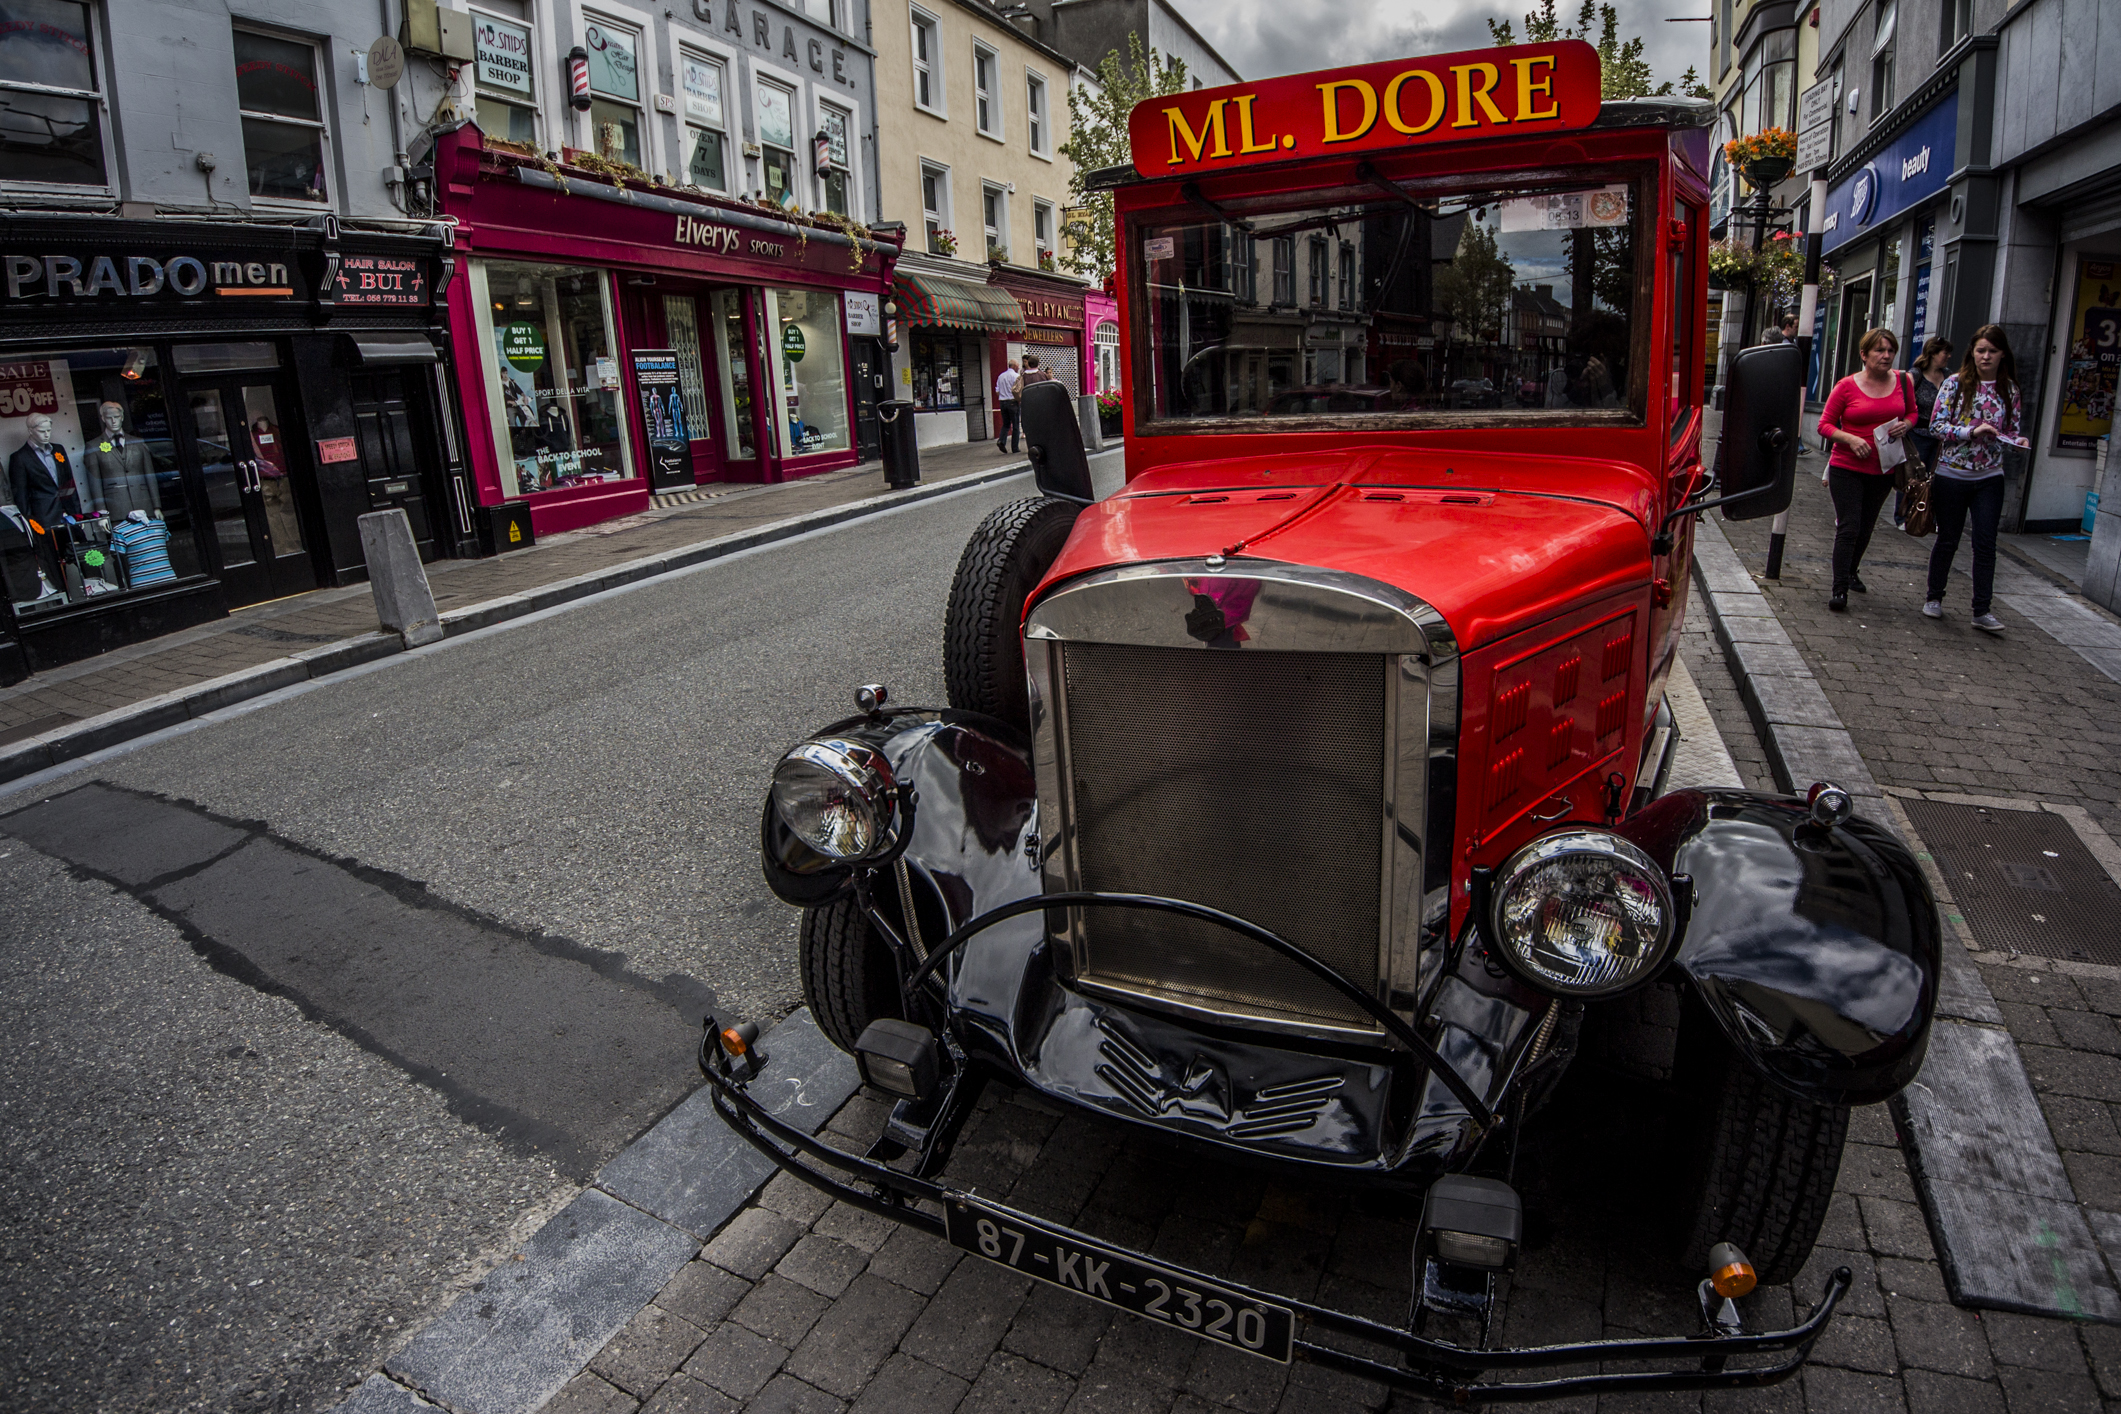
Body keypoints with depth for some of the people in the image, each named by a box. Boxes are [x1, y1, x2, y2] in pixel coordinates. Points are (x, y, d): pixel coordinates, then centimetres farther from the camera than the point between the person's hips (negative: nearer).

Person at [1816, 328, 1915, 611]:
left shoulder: (1903, 381, 3)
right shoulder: (1847, 386, -9)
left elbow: (1912, 413, 17)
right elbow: (1825, 424, -6)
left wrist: (1905, 425, -6)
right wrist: (1850, 439, -21)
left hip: (1883, 469, 5)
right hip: (1847, 468, -5)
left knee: (1865, 527, 18)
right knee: (1849, 528, -11)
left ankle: (1851, 573, 39)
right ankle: (1839, 590, -9)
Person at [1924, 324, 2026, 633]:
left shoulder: (2009, 389, 6)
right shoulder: (1956, 383, -4)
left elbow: (2013, 430, 10)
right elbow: (1936, 426, -9)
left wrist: (2019, 441, -11)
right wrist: (1973, 430, -21)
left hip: (1989, 479, 2)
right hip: (1952, 475, -2)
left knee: (1985, 543, -3)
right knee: (1948, 541, 8)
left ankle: (1982, 611, 0)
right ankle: (1934, 598, 27)